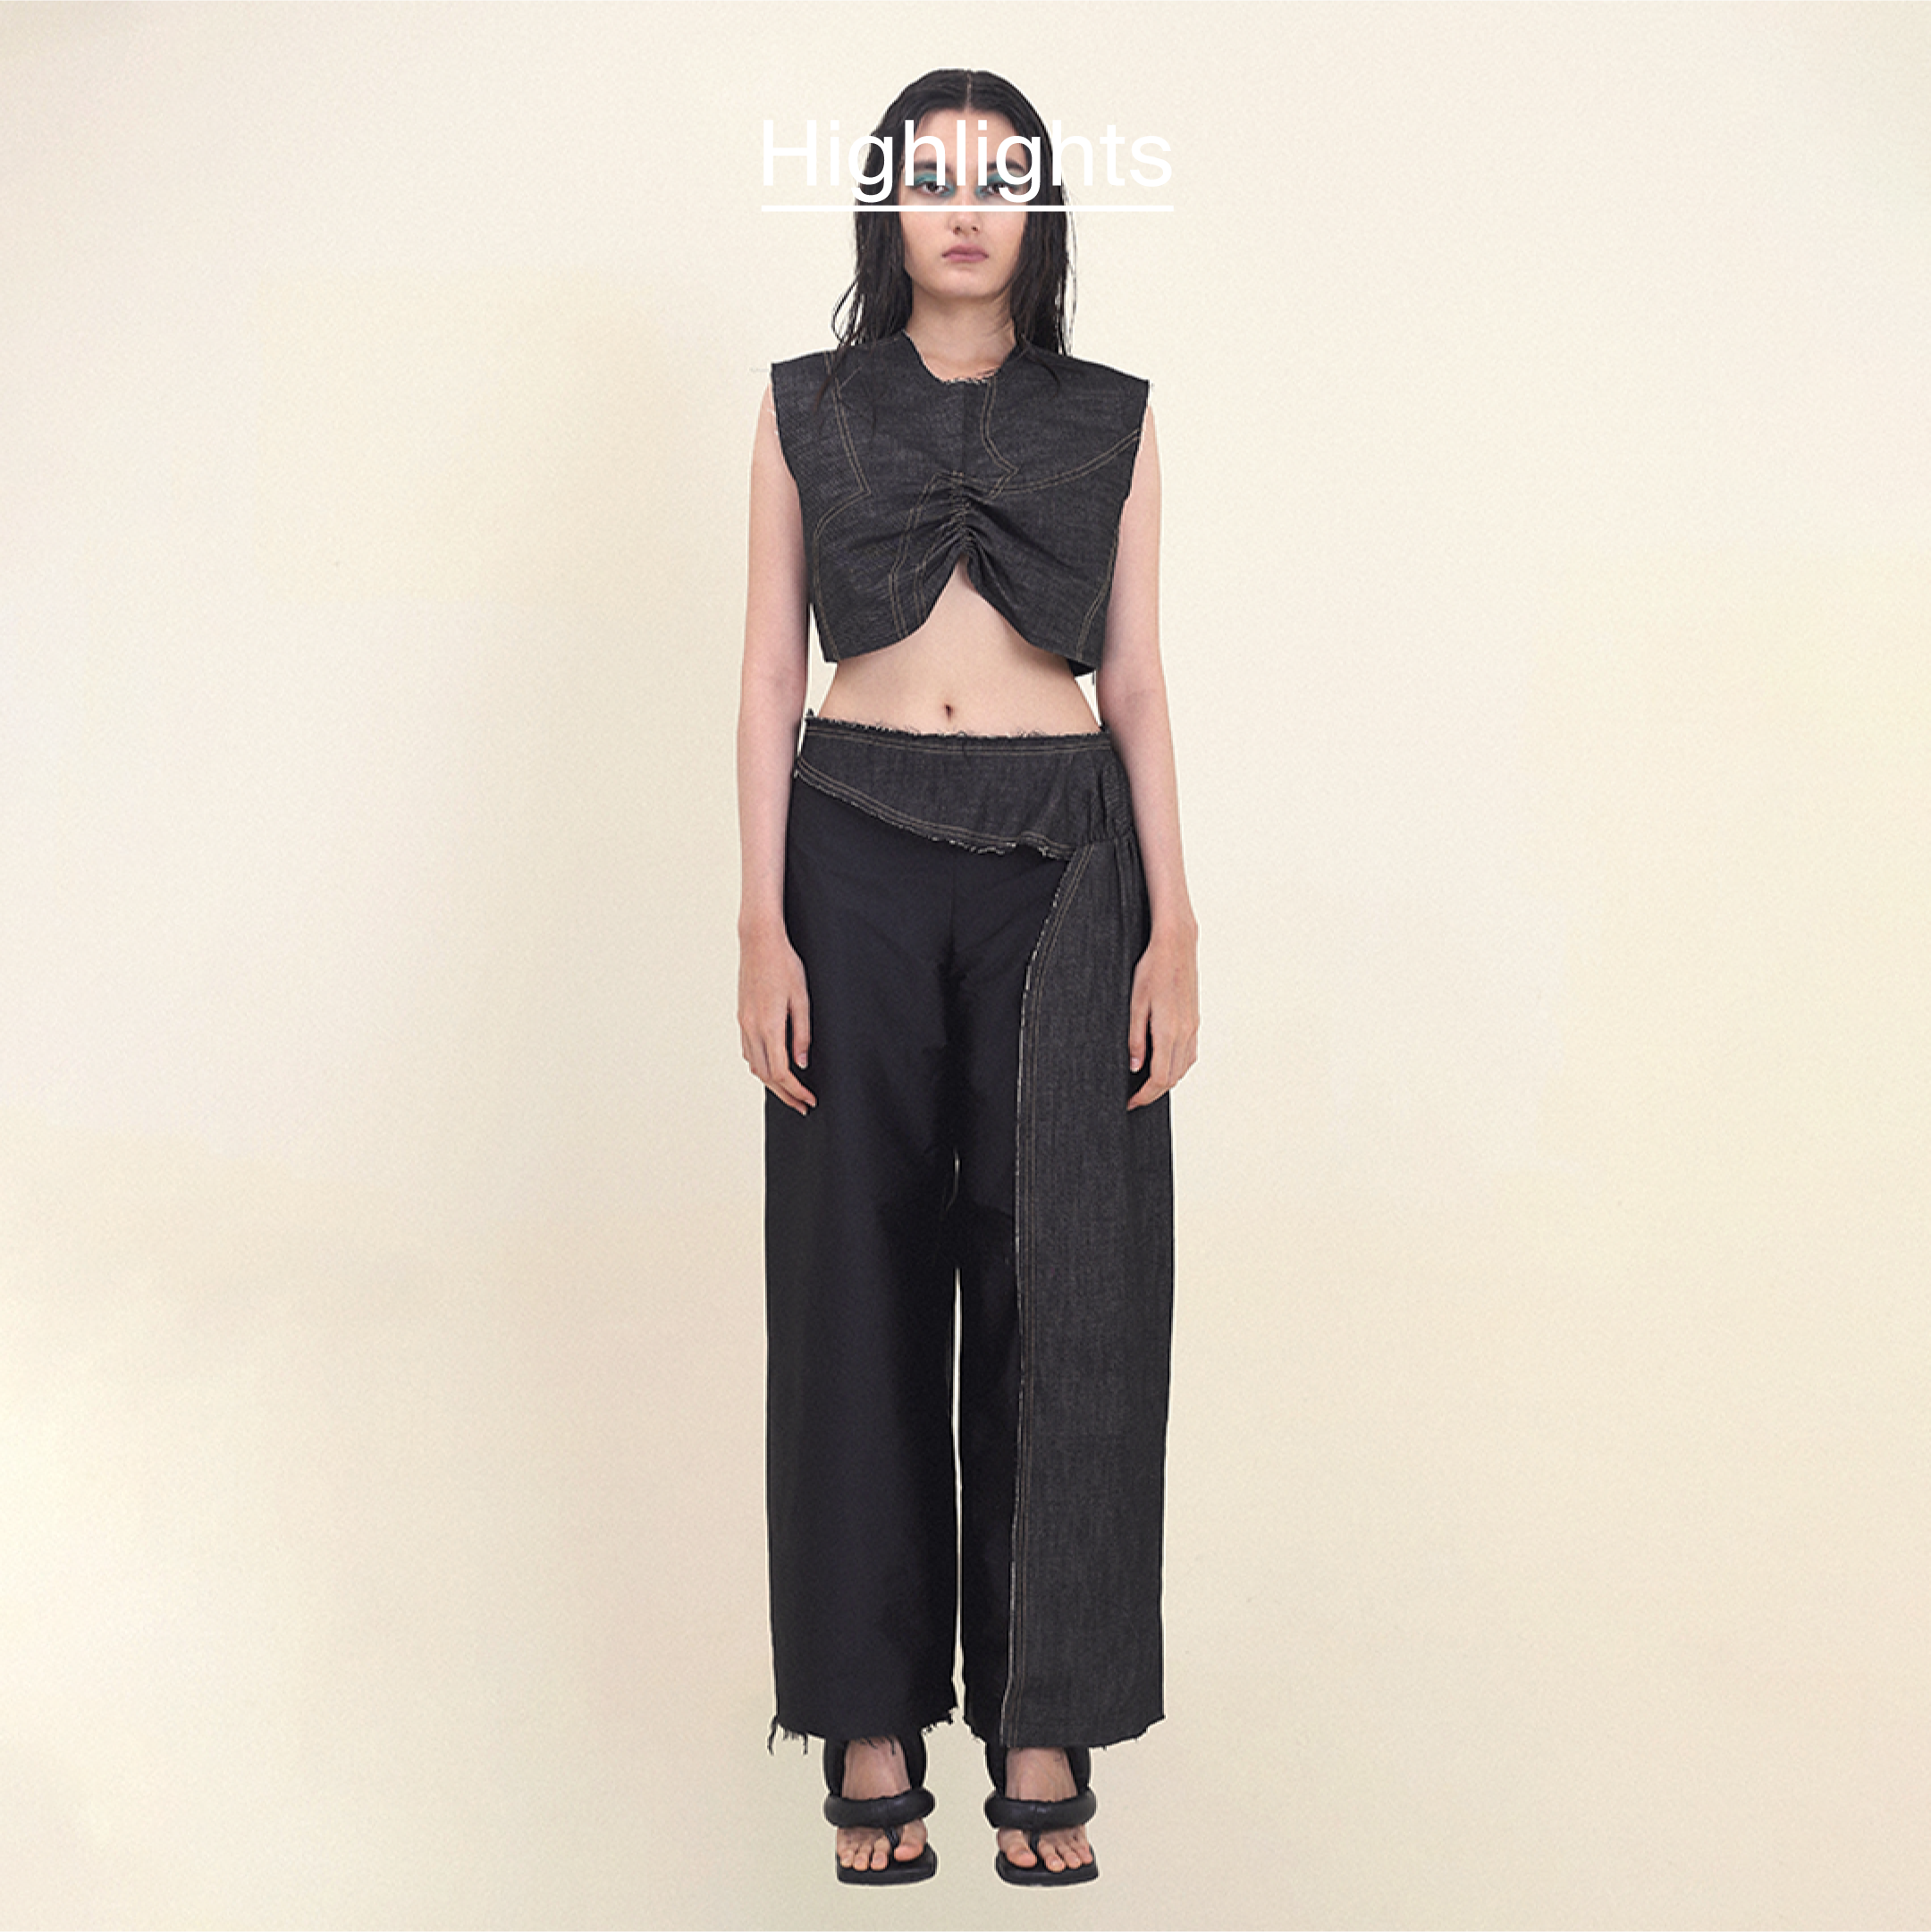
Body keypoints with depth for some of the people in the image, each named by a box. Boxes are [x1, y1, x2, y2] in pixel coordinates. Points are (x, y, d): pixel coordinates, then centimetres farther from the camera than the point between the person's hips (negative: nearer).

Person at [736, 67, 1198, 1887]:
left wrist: (1173, 926, -1)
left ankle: (1044, 1717, 8)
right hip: (857, 860, 0)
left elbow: (1136, 686, 8)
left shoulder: (1110, 422, 10)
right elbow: (770, 676, 5)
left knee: (1059, 1277, -2)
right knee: (864, 1272, 1)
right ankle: (874, 1715, 11)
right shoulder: (807, 409, 9)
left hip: (1062, 865, 0)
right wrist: (763, 925, -4)